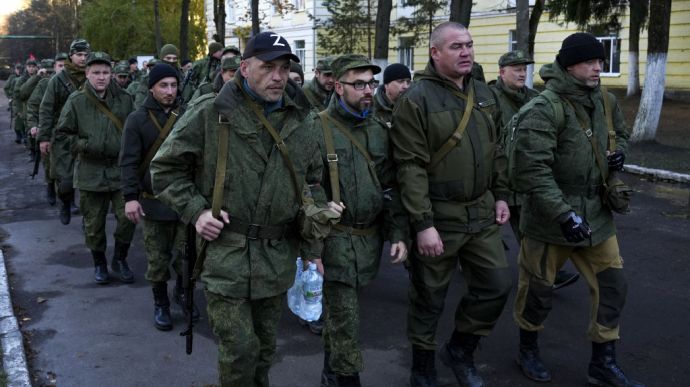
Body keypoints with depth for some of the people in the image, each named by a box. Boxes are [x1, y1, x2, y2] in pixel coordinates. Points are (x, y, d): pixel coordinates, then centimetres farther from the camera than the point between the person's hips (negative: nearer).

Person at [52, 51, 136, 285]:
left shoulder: (124, 99, 2)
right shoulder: (76, 101, -3)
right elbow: (62, 135, 2)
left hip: (120, 169, 1)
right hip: (90, 172, -1)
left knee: (127, 217, -5)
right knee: (94, 223, 9)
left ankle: (120, 259, 19)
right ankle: (99, 263, 29)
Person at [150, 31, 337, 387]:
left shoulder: (298, 124, 8)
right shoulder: (209, 114, -8)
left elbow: (313, 182, 19)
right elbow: (165, 168, -1)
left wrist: (311, 248, 12)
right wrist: (194, 210, -12)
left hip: (277, 259, 5)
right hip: (225, 254, -5)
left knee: (264, 347, 18)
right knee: (239, 349, -3)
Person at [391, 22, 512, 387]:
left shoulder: (484, 94, 9)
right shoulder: (416, 99, -14)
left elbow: (497, 151, 17)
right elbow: (410, 166, -19)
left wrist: (500, 196, 11)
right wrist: (423, 223, -22)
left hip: (482, 213, 6)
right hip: (438, 217, -6)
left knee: (496, 285, 10)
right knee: (429, 299, 7)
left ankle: (459, 350, 32)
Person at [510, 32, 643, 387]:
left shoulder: (605, 101, 4)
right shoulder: (544, 110, -21)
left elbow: (620, 132, 25)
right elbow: (531, 169, -28)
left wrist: (619, 153, 1)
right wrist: (563, 213, -32)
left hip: (596, 214, 7)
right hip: (550, 216, -7)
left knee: (612, 286, 8)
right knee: (538, 289, 9)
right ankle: (528, 350, 34)